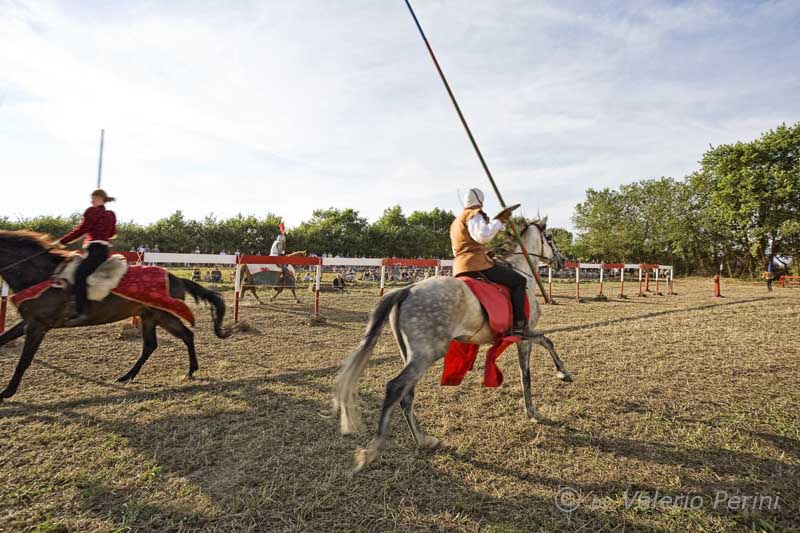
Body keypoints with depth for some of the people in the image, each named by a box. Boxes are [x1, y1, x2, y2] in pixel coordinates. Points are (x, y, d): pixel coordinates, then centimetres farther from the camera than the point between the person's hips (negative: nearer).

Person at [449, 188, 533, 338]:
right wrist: (499, 220, -12)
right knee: (519, 280, -5)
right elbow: (482, 235, -23)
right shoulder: (474, 214, -4)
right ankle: (519, 325, -14)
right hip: (477, 263, -10)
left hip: (459, 268, 10)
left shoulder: (456, 222, 25)